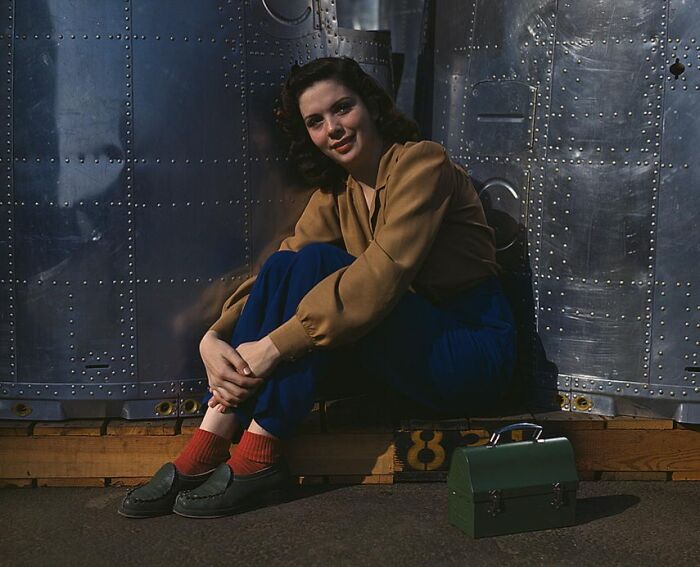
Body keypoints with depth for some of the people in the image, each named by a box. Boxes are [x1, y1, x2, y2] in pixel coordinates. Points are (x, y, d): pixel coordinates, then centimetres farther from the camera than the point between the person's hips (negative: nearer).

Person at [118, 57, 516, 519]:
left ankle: (259, 457, -22)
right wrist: (214, 338, -18)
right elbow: (281, 272, -1)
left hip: (474, 350, -6)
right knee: (286, 264, -14)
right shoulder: (334, 194, 9)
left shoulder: (421, 162, -13)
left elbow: (383, 275, -26)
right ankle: (206, 449, -19)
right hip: (408, 348, 7)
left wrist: (273, 346, -28)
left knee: (317, 265, -24)